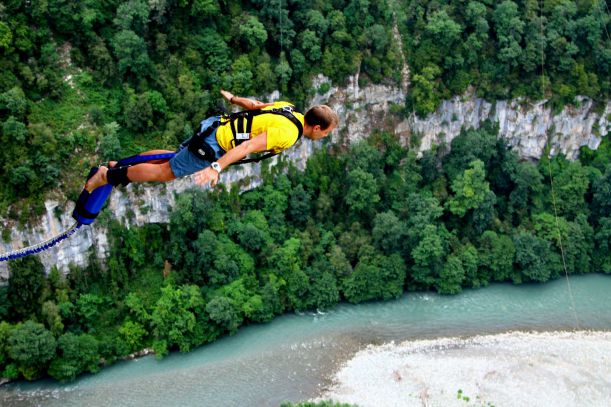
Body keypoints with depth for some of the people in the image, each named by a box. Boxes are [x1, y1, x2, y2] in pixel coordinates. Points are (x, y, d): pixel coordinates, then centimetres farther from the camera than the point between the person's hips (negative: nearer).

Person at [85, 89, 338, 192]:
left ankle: (119, 165, 31)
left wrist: (232, 98, 32)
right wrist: (216, 168, -35)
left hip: (217, 125, 9)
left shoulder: (288, 108, 4)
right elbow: (248, 146, -30)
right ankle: (109, 176, 11)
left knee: (176, 159, 24)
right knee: (166, 173, 4)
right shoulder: (288, 133, -22)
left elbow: (255, 105, 17)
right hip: (214, 146, -9)